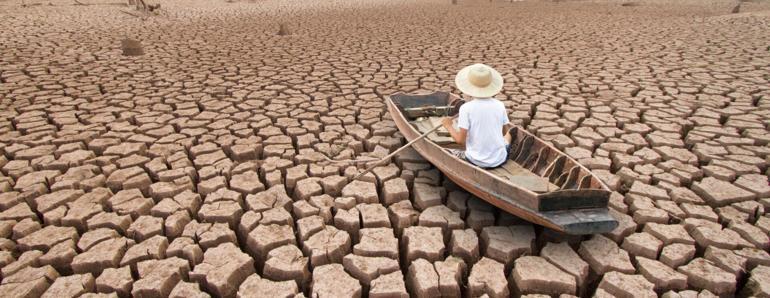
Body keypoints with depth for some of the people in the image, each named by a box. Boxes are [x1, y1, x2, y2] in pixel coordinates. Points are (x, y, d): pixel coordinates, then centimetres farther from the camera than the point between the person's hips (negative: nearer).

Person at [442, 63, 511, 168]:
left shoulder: (466, 108, -16)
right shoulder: (500, 105, -6)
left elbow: (460, 140, -16)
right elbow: (504, 132, 8)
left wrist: (449, 126, 1)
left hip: (476, 162, -3)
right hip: (499, 160, 4)